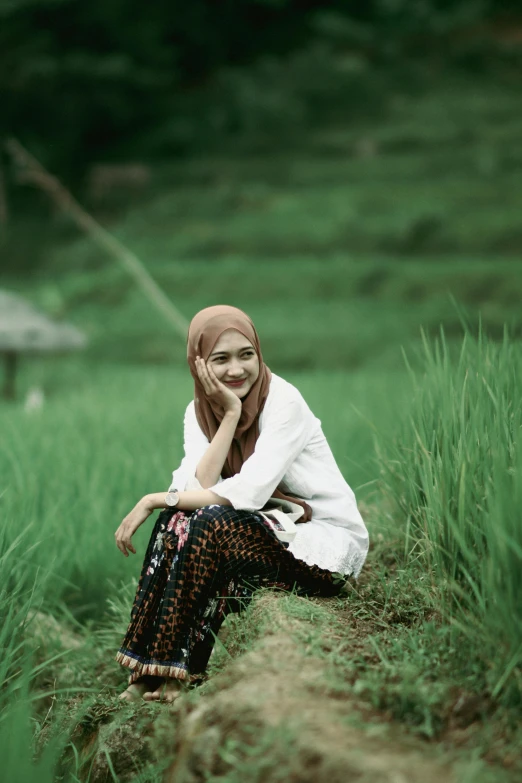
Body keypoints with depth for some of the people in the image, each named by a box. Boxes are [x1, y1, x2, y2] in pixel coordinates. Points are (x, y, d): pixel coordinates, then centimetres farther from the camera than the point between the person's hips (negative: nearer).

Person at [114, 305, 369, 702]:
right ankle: (150, 670, -18)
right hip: (266, 532, 6)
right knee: (179, 522, -20)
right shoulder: (201, 410, 0)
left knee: (209, 523, -27)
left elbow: (248, 493, -27)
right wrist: (231, 414, -22)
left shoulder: (284, 401, -18)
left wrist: (155, 500, -22)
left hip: (327, 543, -6)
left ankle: (178, 671, -21)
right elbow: (199, 487, -16)